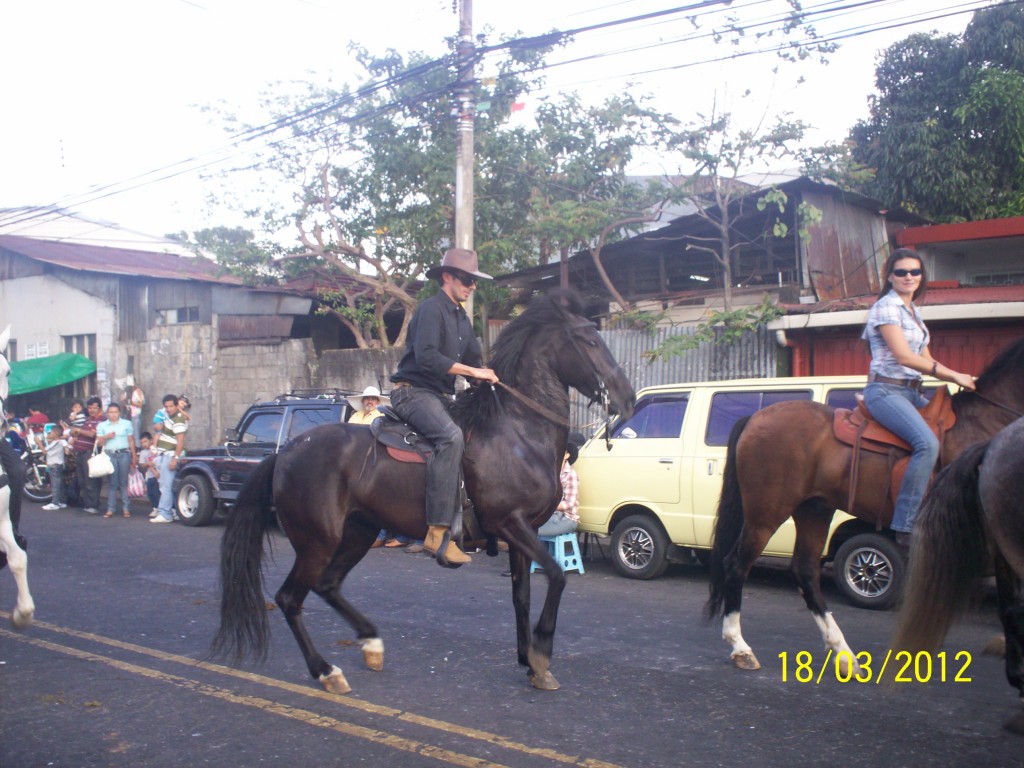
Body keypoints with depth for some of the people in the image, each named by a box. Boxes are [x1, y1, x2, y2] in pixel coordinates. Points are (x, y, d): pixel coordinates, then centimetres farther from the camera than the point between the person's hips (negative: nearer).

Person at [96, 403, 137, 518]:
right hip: (109, 455, 1)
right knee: (112, 482, -1)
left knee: (124, 482, -1)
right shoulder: (102, 425, 12)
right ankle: (110, 509, 1)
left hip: (124, 454, -1)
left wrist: (134, 457, 6)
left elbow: (131, 441, 9)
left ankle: (126, 509, 1)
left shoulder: (127, 423, 9)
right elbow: (99, 443, 11)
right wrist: (106, 437, -8)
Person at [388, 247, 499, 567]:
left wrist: (492, 376, 2)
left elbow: (475, 359, 22)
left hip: (442, 396, 10)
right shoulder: (431, 309, -9)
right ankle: (438, 533, -36)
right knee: (451, 436, -33)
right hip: (414, 391, -10)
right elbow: (426, 356, -23)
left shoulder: (463, 319, 20)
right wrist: (473, 371, -22)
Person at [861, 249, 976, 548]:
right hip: (886, 391, -9)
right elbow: (904, 357, -18)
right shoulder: (886, 307, -8)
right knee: (927, 443, -28)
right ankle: (906, 528, -27)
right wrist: (954, 375, -15)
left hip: (912, 392, 9)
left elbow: (925, 360, 20)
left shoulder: (913, 310, 18)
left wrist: (957, 377, 4)